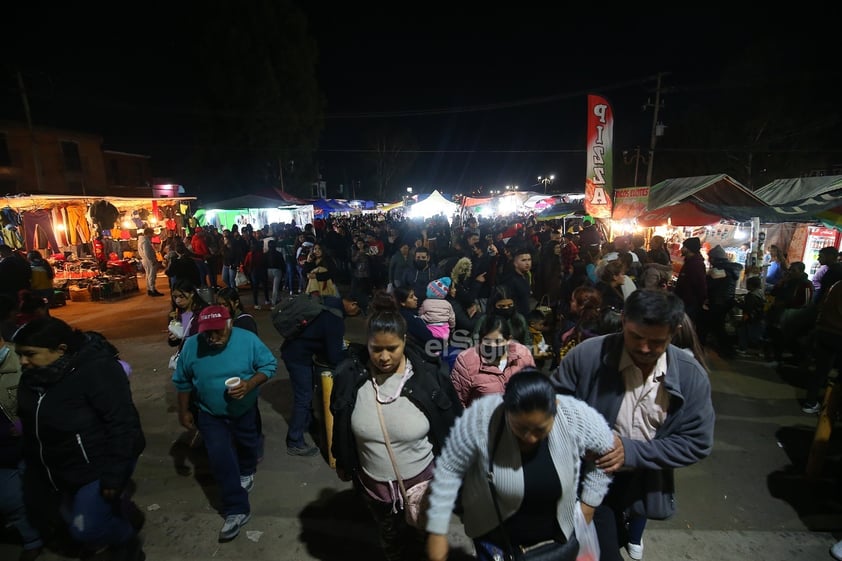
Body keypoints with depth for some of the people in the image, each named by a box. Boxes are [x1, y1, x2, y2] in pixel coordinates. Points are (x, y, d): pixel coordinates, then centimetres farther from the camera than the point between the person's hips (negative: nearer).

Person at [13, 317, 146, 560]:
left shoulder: (96, 370, -29)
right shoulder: (32, 376, -3)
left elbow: (122, 423, -28)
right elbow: (31, 422, 12)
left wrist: (113, 473, -25)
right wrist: (34, 466, 17)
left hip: (99, 466, -8)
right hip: (63, 469, 9)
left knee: (86, 529, -5)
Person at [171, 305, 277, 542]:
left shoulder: (248, 340, -26)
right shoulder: (191, 346, -20)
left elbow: (269, 365, -17)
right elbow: (182, 382, -4)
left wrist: (250, 384, -34)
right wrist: (184, 411, 0)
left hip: (245, 410, 0)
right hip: (210, 415, 0)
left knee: (248, 446, 24)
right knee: (221, 461, -5)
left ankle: (246, 473, 57)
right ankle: (236, 510, 10)